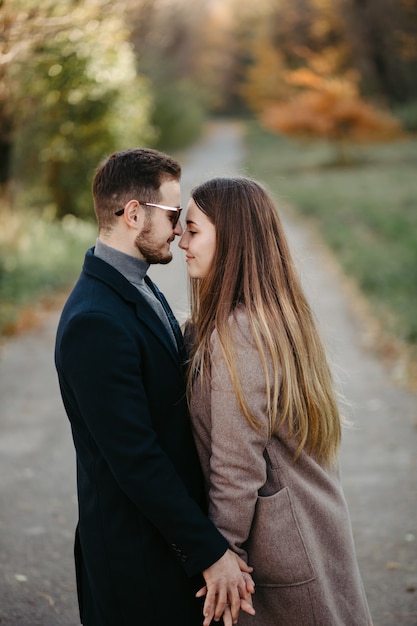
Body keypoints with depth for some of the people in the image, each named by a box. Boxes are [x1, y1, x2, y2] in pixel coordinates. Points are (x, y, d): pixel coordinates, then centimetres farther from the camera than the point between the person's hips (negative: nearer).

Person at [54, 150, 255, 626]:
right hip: (139, 555, -9)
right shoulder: (95, 322, -25)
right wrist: (210, 553, -20)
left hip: (173, 529, 9)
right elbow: (134, 458, -25)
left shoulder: (139, 289, 7)